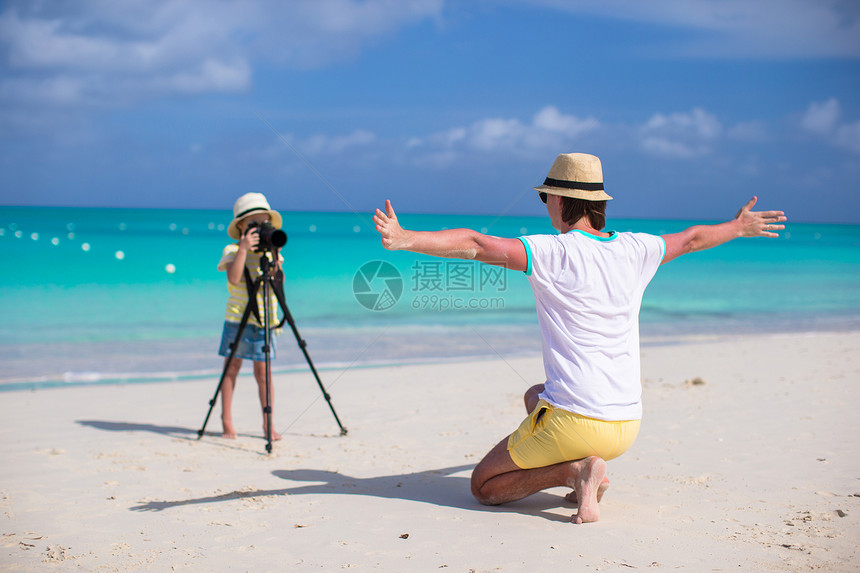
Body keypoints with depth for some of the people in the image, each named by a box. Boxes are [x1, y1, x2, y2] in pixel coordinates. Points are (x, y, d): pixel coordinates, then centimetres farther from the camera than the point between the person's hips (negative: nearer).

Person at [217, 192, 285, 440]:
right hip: (237, 319, -2)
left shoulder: (271, 251, 8)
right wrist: (244, 248, -27)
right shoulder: (232, 250, -3)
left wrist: (274, 258, -14)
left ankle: (268, 425, 5)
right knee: (232, 367, 2)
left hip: (264, 321, 2)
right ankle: (227, 423, 9)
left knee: (263, 371, 1)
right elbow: (234, 278, -22)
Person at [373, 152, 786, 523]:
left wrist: (405, 239, -27)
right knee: (534, 396, 36)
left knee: (483, 486, 11)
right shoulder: (634, 250, 6)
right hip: (626, 425, 7)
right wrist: (739, 227, 44)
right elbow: (691, 239, 25)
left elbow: (474, 245, -24)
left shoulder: (551, 253, -12)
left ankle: (573, 470, -10)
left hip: (573, 422, -7)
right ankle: (589, 469, 12)